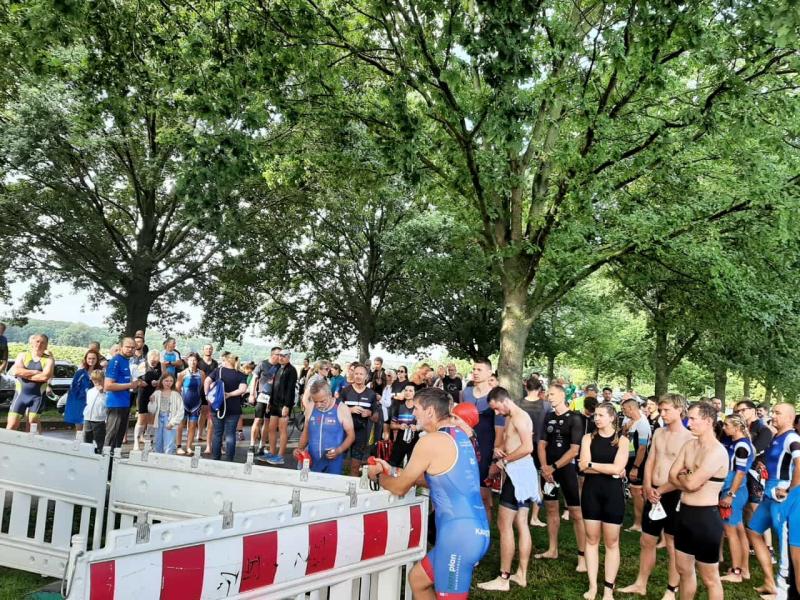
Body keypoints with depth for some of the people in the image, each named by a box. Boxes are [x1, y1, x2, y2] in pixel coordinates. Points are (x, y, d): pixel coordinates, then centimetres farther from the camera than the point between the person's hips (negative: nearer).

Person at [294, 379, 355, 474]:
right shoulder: (310, 408, 3)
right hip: (312, 461, 4)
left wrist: (339, 450, -19)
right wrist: (299, 449, -1)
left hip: (334, 461, -3)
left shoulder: (341, 409, -8)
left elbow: (351, 435, -3)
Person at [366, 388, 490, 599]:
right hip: (474, 529, 9)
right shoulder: (459, 435, 12)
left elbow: (400, 488, -4)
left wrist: (379, 476, 16)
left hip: (459, 533, -9)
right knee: (417, 579, 22)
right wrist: (391, 470, 25)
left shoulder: (431, 441, -14)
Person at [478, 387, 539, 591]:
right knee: (521, 524, 13)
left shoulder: (519, 416, -14)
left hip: (518, 472, -10)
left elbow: (528, 447, -24)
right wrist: (499, 451, 0)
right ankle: (521, 574, 19)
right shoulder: (512, 418, 18)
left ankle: (503, 579, -2)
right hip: (520, 472, 10)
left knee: (504, 524, -6)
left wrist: (505, 460, -15)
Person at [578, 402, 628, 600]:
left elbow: (617, 468, -15)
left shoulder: (621, 441, -2)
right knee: (591, 540, 8)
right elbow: (583, 467, -9)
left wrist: (591, 464, -10)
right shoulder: (588, 438, 2)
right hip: (591, 492, 2)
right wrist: (608, 469, -14)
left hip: (613, 493, -2)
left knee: (611, 542, 6)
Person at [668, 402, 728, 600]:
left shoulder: (717, 452, -19)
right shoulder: (689, 445, 7)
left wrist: (682, 476, -2)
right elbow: (672, 475, 5)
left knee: (710, 578, 6)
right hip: (684, 513, 8)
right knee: (684, 570, 21)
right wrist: (687, 478, -13)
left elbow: (691, 483, -22)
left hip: (705, 517, -8)